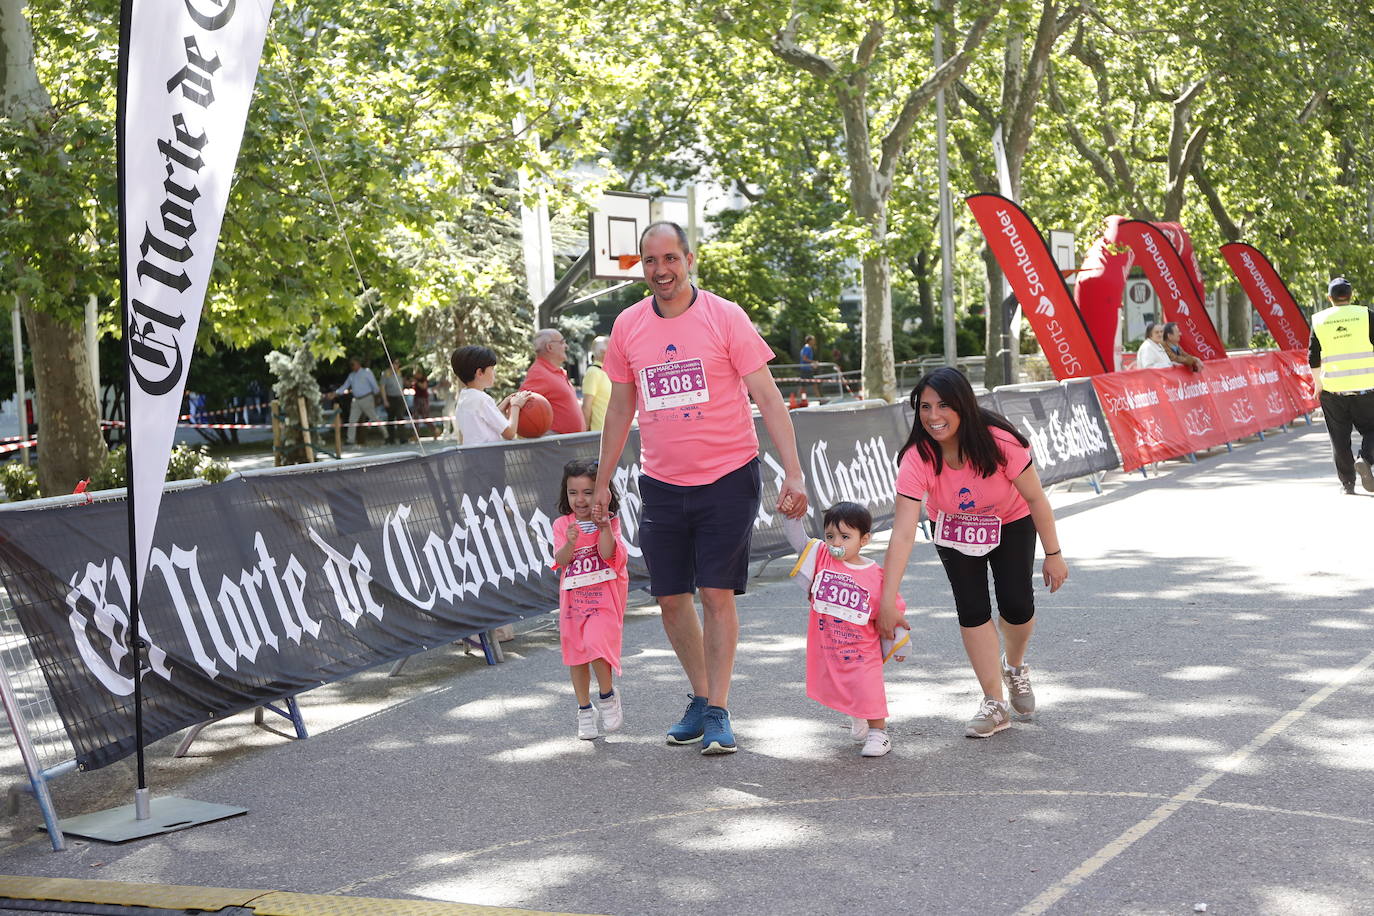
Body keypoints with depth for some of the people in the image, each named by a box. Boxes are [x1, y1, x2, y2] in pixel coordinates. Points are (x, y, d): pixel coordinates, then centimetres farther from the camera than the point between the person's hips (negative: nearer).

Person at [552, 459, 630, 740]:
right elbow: (561, 560, -10)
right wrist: (570, 543, -28)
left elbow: (607, 553, -18)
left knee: (596, 645, -22)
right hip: (573, 598, 3)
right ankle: (585, 709, 24)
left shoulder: (609, 522, -3)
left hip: (605, 597, -3)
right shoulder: (562, 524, 2)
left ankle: (608, 696, 3)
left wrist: (604, 526, -25)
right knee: (576, 654, 9)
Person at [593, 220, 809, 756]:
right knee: (671, 598, 6)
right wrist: (602, 482, 14)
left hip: (728, 477, -4)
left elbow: (767, 397, -9)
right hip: (661, 484, 4)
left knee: (717, 594, -6)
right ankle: (701, 696, 24)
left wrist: (793, 472, -18)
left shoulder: (725, 316, -7)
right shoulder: (627, 326, 4)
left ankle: (718, 712, 4)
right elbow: (620, 408, 14)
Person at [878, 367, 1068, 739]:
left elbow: (1036, 499, -21)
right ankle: (994, 704, 6)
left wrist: (1053, 554, -15)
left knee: (1017, 606, -8)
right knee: (972, 609, -8)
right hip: (954, 526, 1)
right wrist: (887, 602, -41)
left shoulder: (999, 441, -36)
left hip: (1010, 521, -1)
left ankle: (1014, 666, 27)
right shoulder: (917, 458, -33)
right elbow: (902, 534, -37)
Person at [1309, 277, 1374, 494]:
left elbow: (1313, 358, 4)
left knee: (1339, 437, 9)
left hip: (1333, 389, 1)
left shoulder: (1319, 320, 3)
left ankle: (1347, 482, 8)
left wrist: (1318, 385, 14)